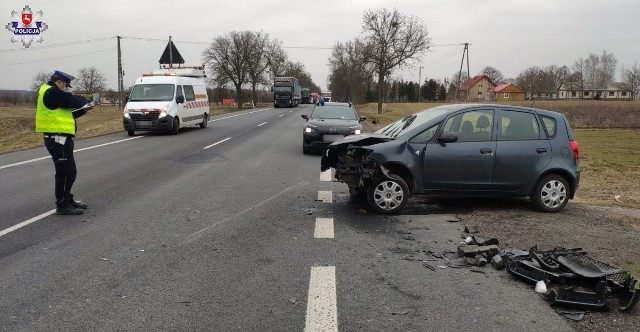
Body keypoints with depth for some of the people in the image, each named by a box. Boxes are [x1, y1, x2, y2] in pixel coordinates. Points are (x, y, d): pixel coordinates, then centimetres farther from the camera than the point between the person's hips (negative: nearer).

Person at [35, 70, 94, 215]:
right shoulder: (52, 92, -13)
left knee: (69, 171, 18)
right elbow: (72, 100, -16)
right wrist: (86, 103, 5)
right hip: (58, 138, -11)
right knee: (64, 172, -7)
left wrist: (84, 109, 5)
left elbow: (66, 111, 18)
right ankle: (62, 205, -3)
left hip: (59, 138, 11)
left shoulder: (51, 92, 20)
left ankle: (68, 200, 27)